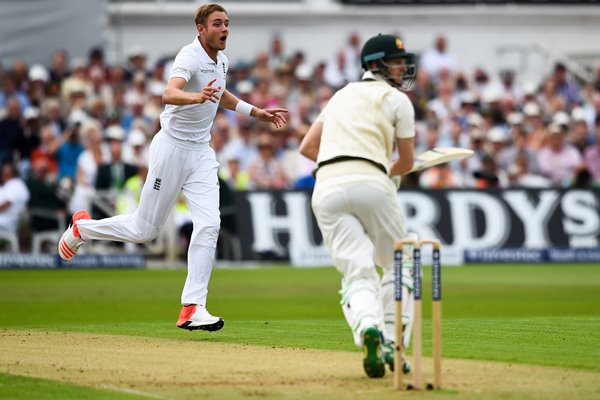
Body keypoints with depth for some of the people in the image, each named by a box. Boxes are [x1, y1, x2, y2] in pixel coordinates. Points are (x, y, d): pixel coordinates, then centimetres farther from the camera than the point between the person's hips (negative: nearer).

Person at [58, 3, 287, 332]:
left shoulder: (221, 60, 8)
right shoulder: (190, 58, -20)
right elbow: (169, 94, -40)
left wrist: (255, 112, 27)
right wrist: (197, 97, -59)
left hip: (201, 152, 7)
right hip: (172, 148, -7)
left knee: (209, 224, -11)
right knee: (145, 229, 2)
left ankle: (193, 308, -12)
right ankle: (82, 227, 29)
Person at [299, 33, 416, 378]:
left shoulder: (343, 95, 27)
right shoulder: (397, 100, 10)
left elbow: (308, 147, 26)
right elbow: (407, 163, 15)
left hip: (327, 190, 4)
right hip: (371, 183, -4)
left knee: (358, 272, -4)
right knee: (397, 265, 14)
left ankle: (367, 327, -34)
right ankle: (393, 344, 4)